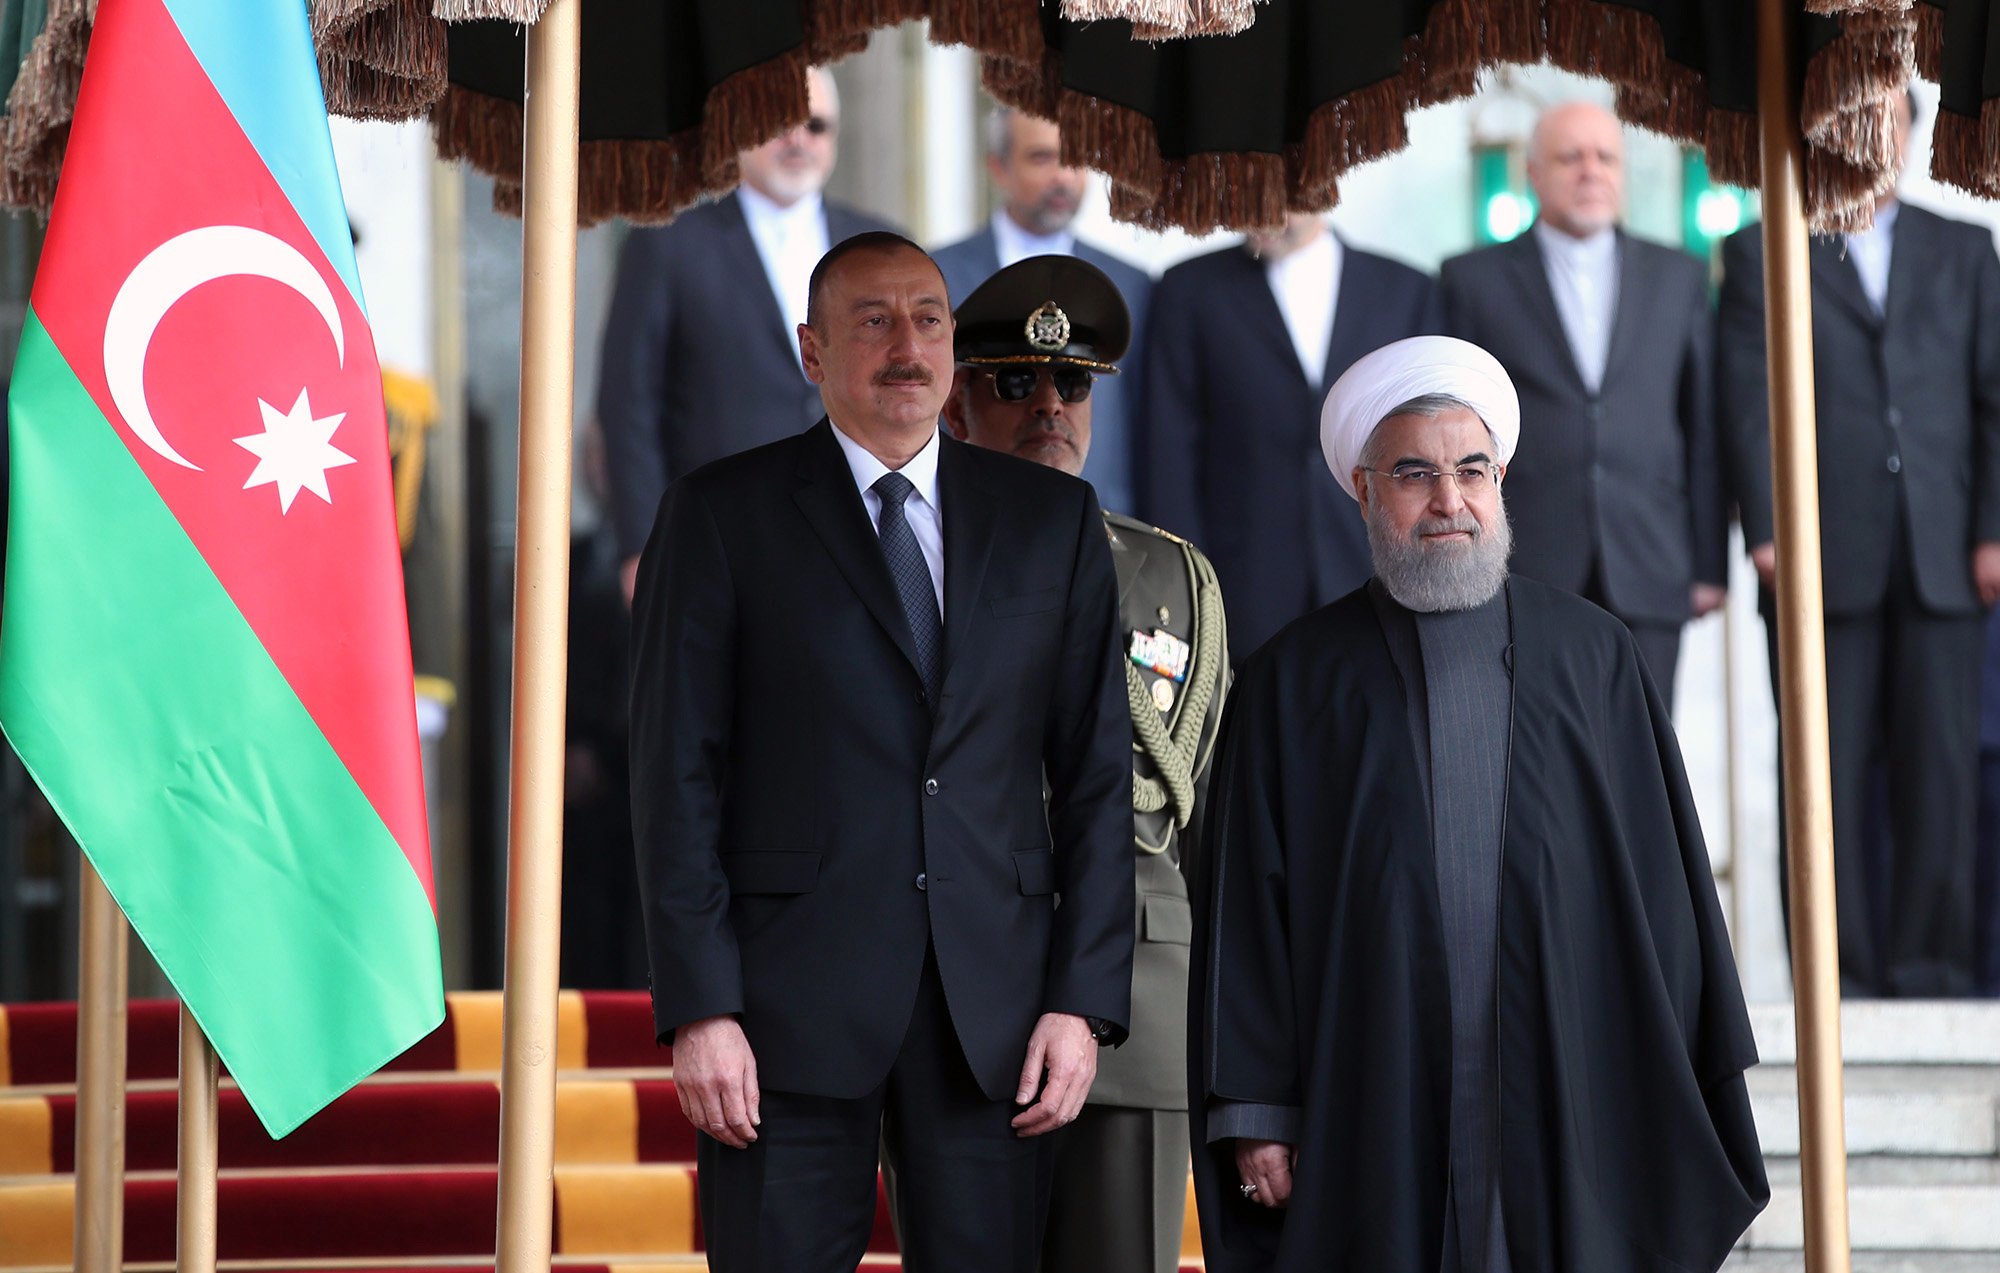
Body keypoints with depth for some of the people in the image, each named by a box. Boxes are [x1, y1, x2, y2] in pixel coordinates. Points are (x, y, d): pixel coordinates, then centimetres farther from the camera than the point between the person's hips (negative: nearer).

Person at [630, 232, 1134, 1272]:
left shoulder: (1053, 521, 12)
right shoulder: (722, 514, 4)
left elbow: (1097, 776, 10)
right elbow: (676, 775, -1)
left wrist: (1084, 1000, 1)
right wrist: (699, 1008, -9)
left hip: (995, 1000, 2)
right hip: (790, 997, -2)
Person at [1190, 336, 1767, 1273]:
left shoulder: (1593, 655, 9)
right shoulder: (1292, 682, 7)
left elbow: (1664, 881, 8)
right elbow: (1246, 912, 4)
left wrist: (1684, 1097, 2)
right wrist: (1254, 1113, -3)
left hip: (1572, 1106, 1)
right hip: (1373, 1116, -1)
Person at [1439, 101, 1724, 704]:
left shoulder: (1678, 277, 15)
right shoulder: (1473, 281, 8)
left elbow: (1703, 427, 13)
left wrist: (1710, 564, 7)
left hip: (1645, 580, 2)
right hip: (1521, 577, -2)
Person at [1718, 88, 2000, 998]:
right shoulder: (1761, 255, 11)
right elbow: (1748, 401, 3)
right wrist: (1766, 531, -8)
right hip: (1825, 555, -2)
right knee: (1827, 776, -3)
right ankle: (1839, 977, -1)